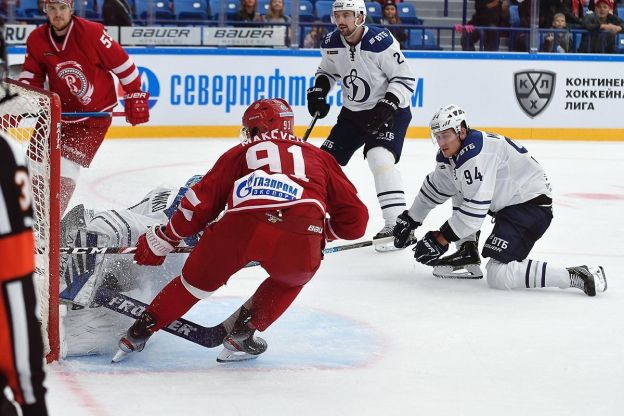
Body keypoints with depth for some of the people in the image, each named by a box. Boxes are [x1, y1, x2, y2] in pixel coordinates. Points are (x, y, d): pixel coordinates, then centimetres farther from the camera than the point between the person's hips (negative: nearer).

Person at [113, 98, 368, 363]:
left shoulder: (239, 154, 30)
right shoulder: (318, 157, 32)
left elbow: (200, 203, 25)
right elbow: (355, 219, 29)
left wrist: (160, 241, 35)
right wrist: (325, 230, 48)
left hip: (240, 226, 0)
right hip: (299, 240, 0)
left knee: (197, 280, 25)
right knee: (290, 280, 34)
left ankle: (138, 333, 31)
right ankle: (242, 334, 24)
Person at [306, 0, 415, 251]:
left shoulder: (380, 42, -24)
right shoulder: (331, 44, -5)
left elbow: (406, 79, -19)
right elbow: (327, 71, 16)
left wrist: (388, 105, -29)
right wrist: (318, 92, -3)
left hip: (389, 111, -7)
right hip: (352, 112, 7)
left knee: (380, 159, -28)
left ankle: (397, 224, -28)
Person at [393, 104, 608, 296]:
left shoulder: (476, 154, -24)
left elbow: (475, 208, -27)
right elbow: (435, 188, 25)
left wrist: (440, 239, -21)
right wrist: (410, 219, 28)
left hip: (531, 206, -11)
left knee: (498, 276, -20)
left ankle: (578, 276, -23)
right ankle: (467, 254, 17)